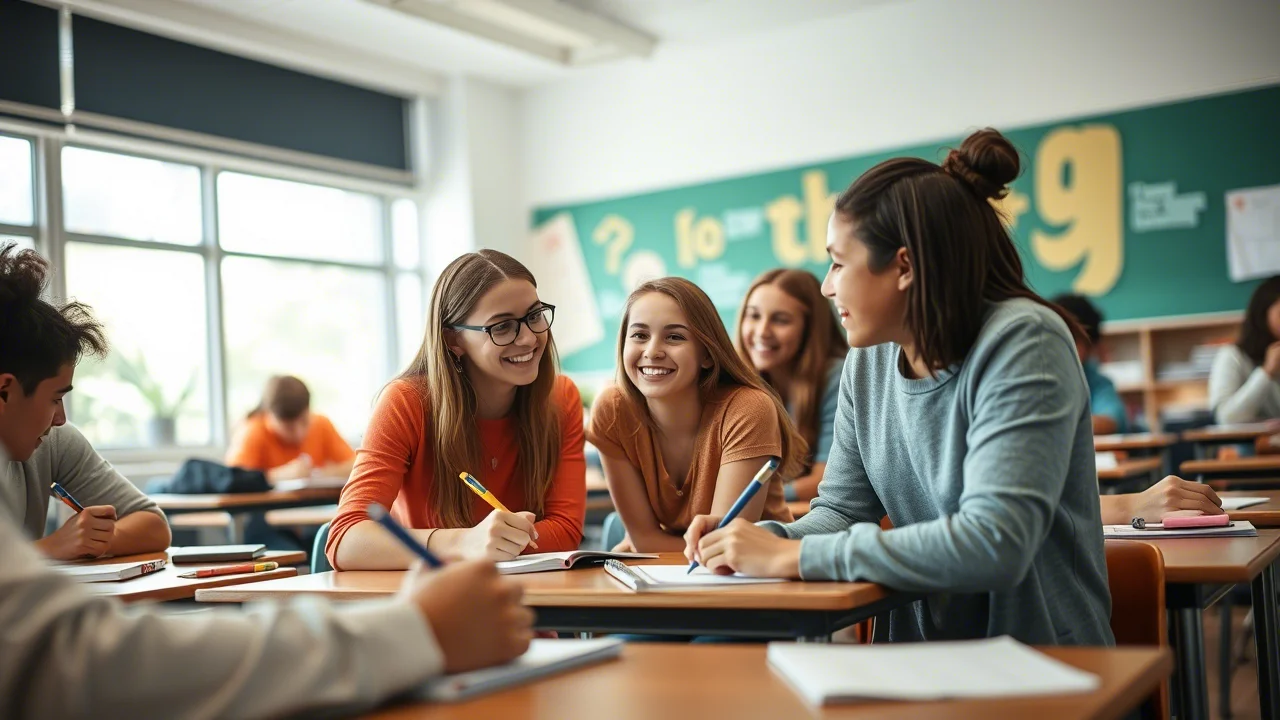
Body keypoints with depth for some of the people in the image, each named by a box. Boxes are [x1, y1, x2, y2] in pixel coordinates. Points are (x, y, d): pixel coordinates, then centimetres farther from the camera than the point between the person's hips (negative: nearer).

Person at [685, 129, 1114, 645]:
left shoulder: (1020, 344, -19)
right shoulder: (868, 362, 3)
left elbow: (994, 544, -29)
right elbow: (842, 510, 8)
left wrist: (793, 556, -26)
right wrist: (764, 540, -14)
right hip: (921, 660, 6)